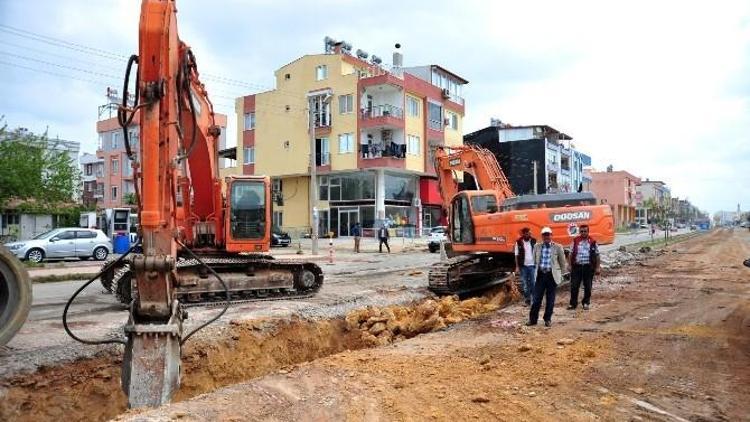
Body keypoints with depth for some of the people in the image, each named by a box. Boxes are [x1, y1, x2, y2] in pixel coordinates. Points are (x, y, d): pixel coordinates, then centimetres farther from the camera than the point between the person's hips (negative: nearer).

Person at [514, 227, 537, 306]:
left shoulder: (534, 241, 2)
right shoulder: (519, 242, -1)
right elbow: (517, 255, 0)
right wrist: (517, 267, -3)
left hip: (532, 265, 0)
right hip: (523, 266, 0)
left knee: (533, 283, 1)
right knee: (525, 284, 5)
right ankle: (527, 299, 14)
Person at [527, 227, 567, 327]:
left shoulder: (558, 247, -1)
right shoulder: (537, 246, 5)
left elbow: (562, 262, 9)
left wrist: (560, 273, 13)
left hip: (552, 275, -1)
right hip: (540, 275, 1)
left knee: (550, 299, 5)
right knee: (536, 298, 3)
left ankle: (547, 319, 18)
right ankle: (533, 319, 12)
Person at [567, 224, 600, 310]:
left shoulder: (592, 242, 0)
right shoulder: (575, 241, 3)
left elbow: (597, 255, 4)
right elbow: (571, 253, 8)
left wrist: (597, 267, 2)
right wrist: (570, 265, 5)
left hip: (588, 267, -1)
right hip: (577, 266, 1)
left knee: (587, 286, 8)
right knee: (574, 286, 1)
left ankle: (586, 303, 23)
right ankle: (573, 303, 11)